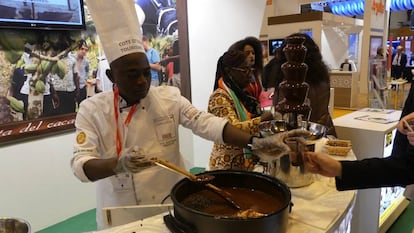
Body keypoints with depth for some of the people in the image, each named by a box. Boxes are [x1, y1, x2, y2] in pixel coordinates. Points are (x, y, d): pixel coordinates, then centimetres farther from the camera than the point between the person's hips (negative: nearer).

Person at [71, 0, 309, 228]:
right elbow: (80, 164, -17)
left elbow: (206, 123, -18)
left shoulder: (169, 97, -7)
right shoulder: (92, 110, -9)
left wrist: (256, 142, -31)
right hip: (121, 214, -1)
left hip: (171, 203, 1)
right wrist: (118, 164, -38)